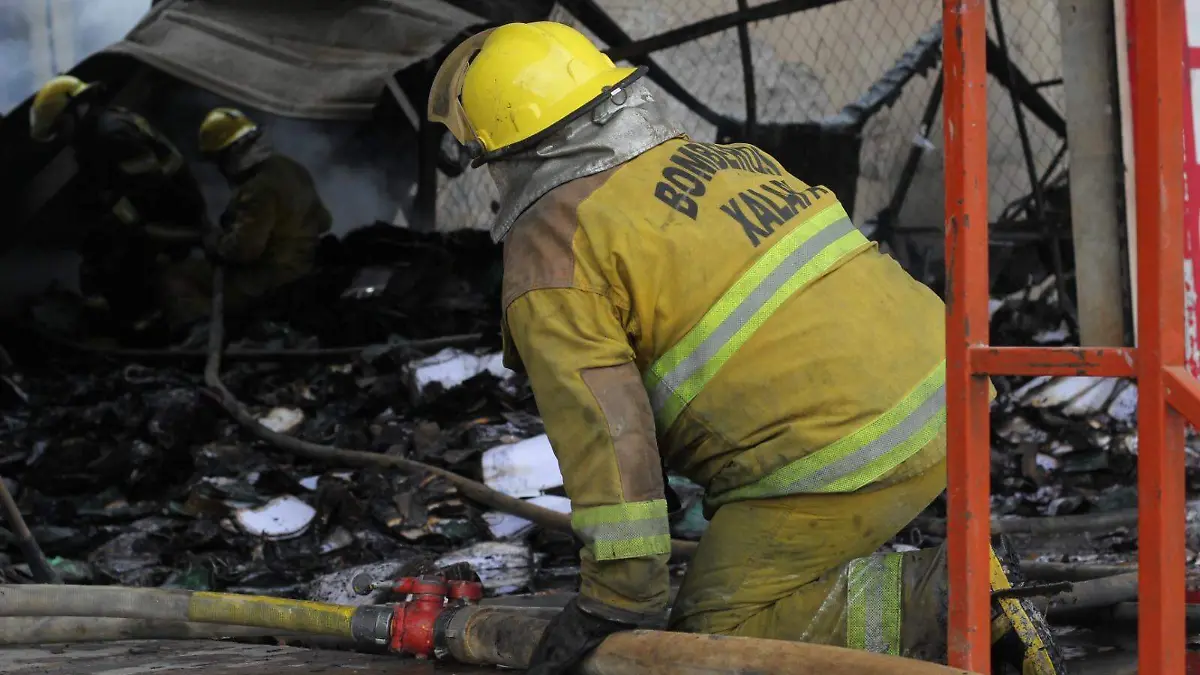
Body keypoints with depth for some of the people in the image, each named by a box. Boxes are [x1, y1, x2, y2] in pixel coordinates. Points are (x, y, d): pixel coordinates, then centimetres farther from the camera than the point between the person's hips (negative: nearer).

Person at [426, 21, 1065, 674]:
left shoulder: (551, 255, -5)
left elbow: (603, 425, -14)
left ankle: (949, 602, -9)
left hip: (843, 455, -9)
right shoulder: (721, 158, 20)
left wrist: (616, 598, -11)